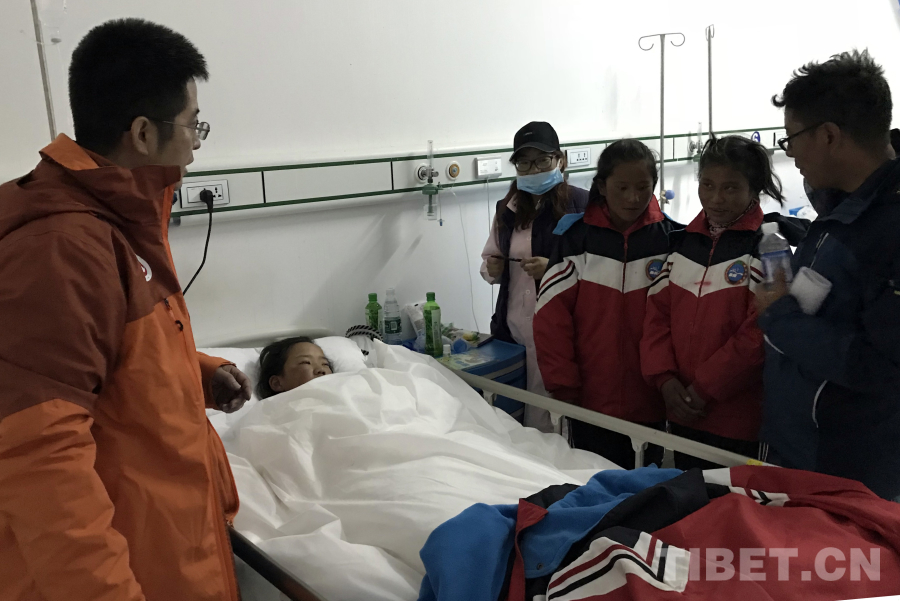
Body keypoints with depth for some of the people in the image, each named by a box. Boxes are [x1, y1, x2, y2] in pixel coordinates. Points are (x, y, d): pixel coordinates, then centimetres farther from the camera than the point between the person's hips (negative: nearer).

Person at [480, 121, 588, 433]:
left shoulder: (581, 204, -7)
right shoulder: (507, 208, 12)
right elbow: (488, 261, 23)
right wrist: (491, 269, 1)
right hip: (513, 330, 5)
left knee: (549, 423, -4)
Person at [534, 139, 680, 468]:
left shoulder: (670, 238, -1)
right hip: (589, 401, -1)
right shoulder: (576, 237, -4)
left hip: (648, 403, 1)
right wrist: (562, 385, -7)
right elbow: (551, 315, -5)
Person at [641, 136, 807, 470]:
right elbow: (657, 313, 8)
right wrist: (664, 378, -5)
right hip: (683, 414, 6)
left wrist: (705, 387, -15)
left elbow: (760, 331, -16)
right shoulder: (684, 242, 10)